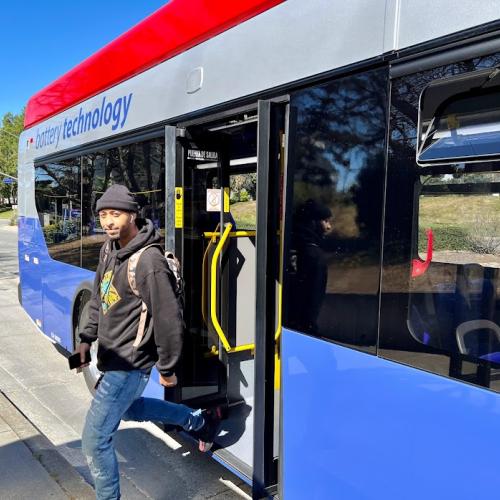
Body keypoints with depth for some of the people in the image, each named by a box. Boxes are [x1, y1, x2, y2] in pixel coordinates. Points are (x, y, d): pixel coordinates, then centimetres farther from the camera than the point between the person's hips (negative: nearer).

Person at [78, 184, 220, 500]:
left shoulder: (148, 260, -26)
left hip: (128, 364, -10)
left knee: (95, 440, -2)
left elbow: (168, 318, -23)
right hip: (113, 355, 10)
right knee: (129, 408, 32)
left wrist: (167, 369, -15)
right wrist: (88, 338, 11)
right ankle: (201, 422, 45)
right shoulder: (110, 248, 2)